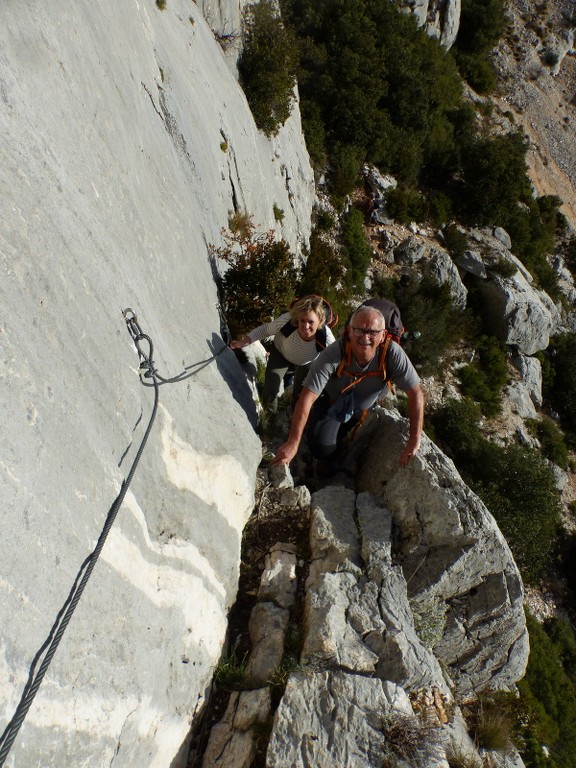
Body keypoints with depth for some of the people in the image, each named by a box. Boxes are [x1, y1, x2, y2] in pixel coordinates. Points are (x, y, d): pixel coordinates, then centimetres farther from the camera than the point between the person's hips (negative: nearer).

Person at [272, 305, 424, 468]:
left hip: (364, 408, 3)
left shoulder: (392, 353, -33)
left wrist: (414, 442, -30)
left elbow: (415, 394, -25)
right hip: (331, 402, -2)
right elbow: (307, 398, -38)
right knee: (321, 448, -17)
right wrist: (292, 443, -40)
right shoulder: (332, 354, -38)